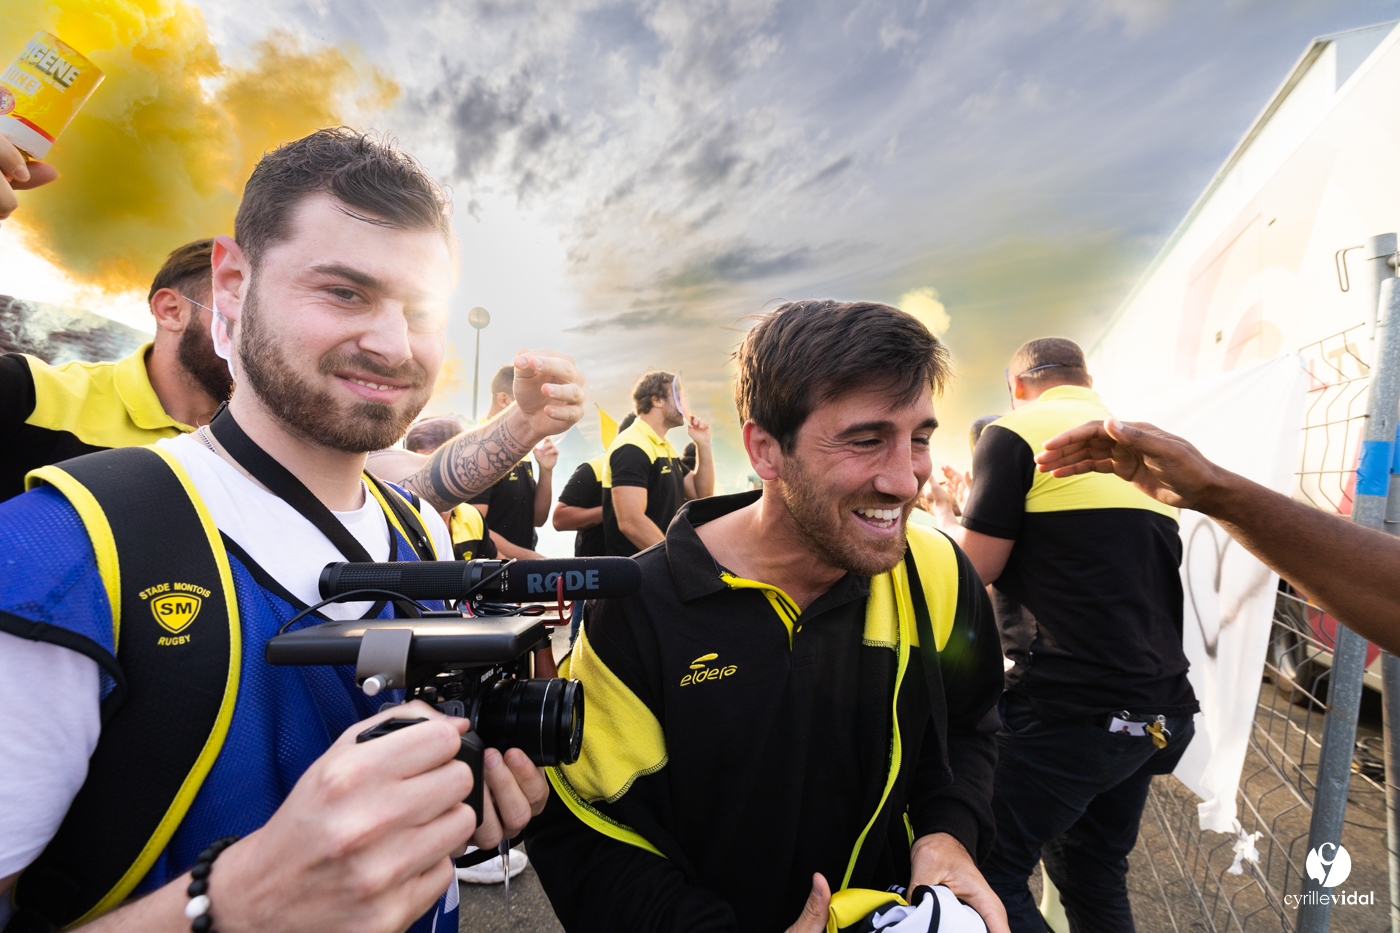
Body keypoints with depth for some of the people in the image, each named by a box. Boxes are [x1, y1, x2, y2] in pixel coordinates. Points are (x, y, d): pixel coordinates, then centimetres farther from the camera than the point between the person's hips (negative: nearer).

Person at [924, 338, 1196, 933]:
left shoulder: (1014, 436, -8)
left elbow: (976, 566, -10)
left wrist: (944, 513, 9)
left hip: (1068, 712, -8)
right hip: (1160, 710, 9)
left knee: (991, 873, 3)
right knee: (1095, 875, 23)